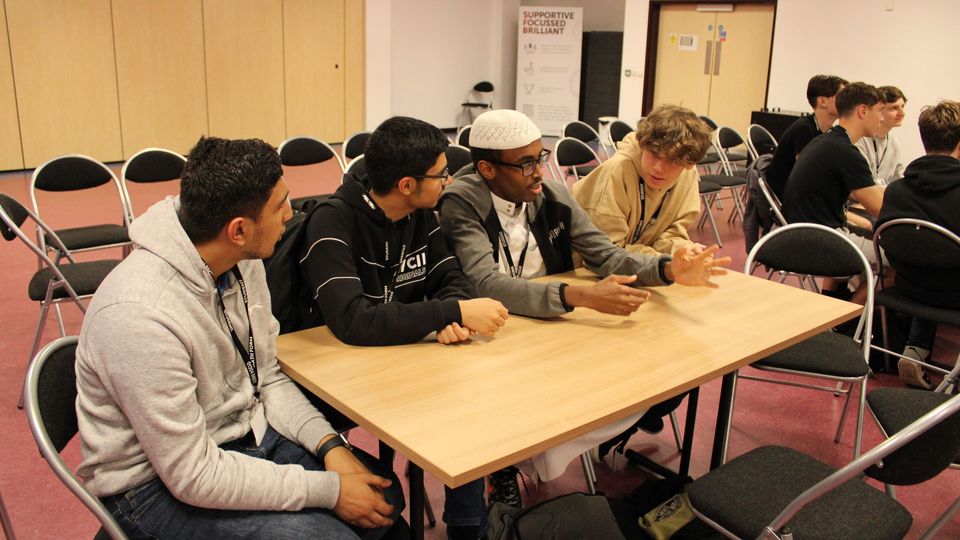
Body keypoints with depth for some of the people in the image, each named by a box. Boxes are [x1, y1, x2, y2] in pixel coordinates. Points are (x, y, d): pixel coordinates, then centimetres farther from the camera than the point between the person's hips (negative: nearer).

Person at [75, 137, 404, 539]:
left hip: (247, 433, 7)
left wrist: (329, 444, -10)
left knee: (383, 494, 2)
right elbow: (192, 474, -26)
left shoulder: (242, 262, -7)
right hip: (159, 481, -7)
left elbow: (266, 376, 4)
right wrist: (328, 490, -22)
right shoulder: (141, 315, -31)